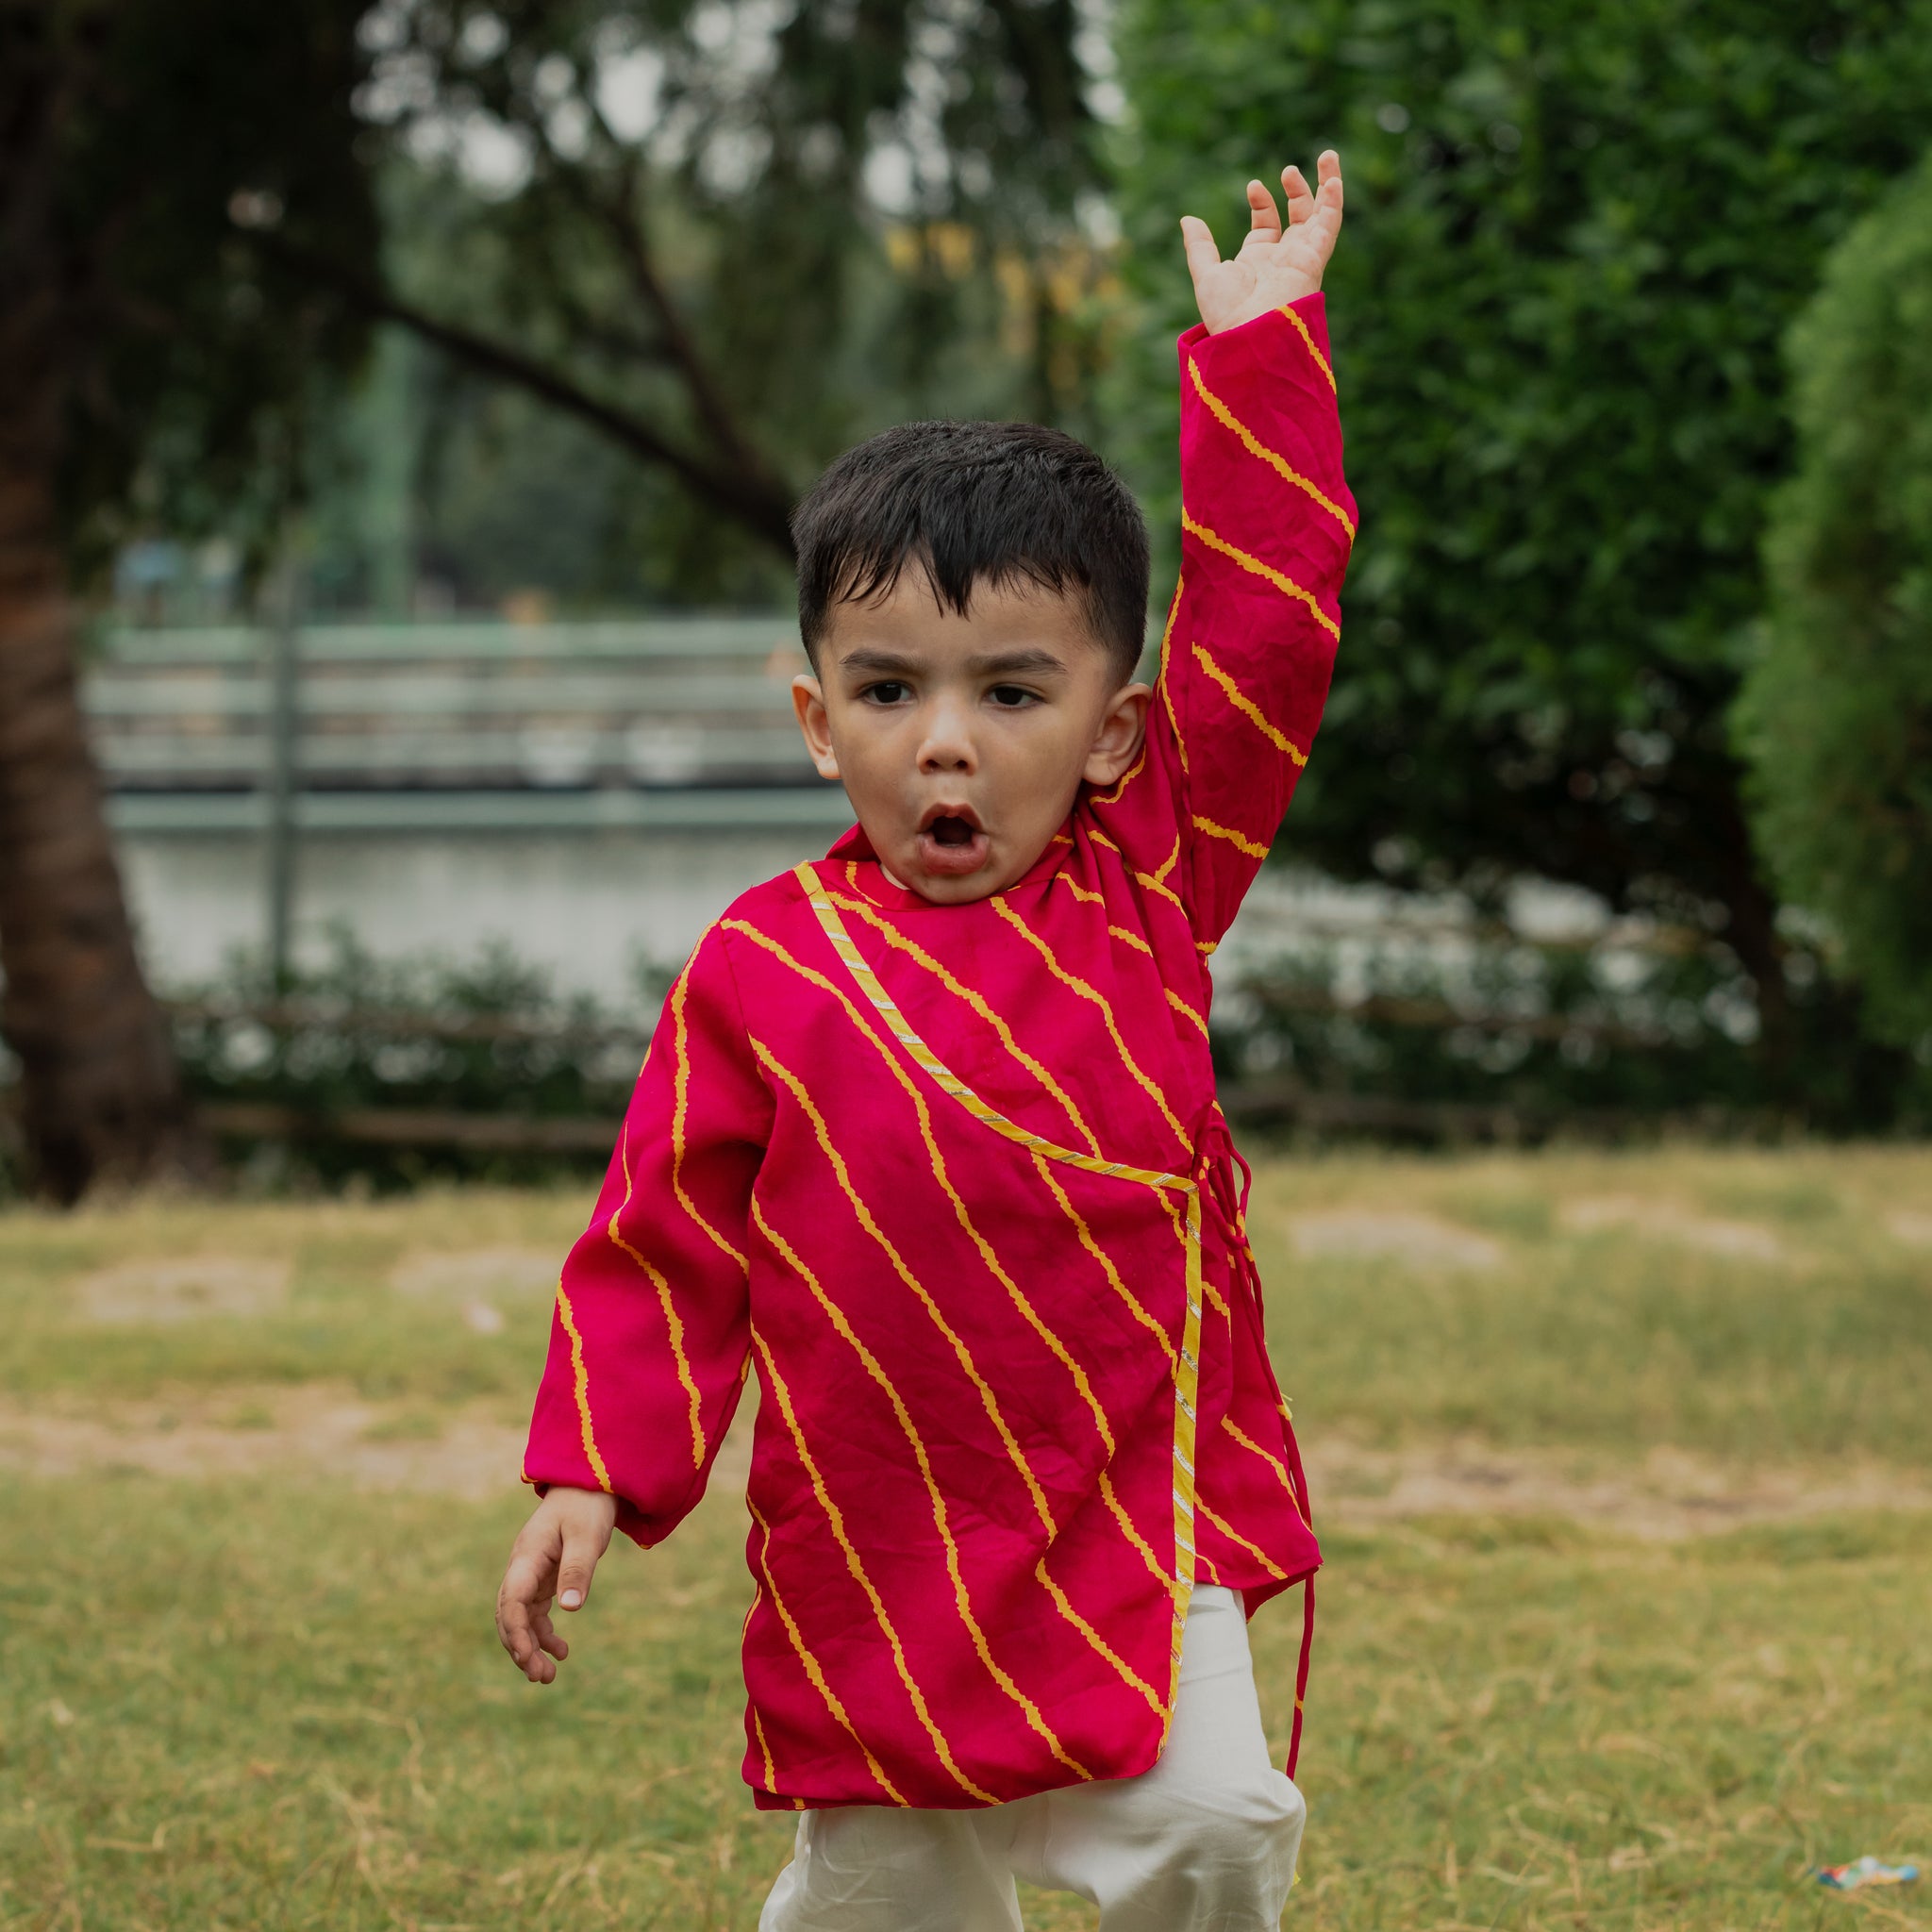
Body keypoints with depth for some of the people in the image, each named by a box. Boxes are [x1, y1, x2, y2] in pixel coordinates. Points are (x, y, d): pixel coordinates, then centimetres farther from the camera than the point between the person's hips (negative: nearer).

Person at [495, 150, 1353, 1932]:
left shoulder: (1150, 886, 2)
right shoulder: (764, 971, -1)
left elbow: (1263, 618, -1)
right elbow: (666, 1246, 3)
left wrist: (1258, 346, -1)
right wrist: (590, 1477, -5)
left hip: (1140, 1518, 0)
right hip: (878, 1558, 0)